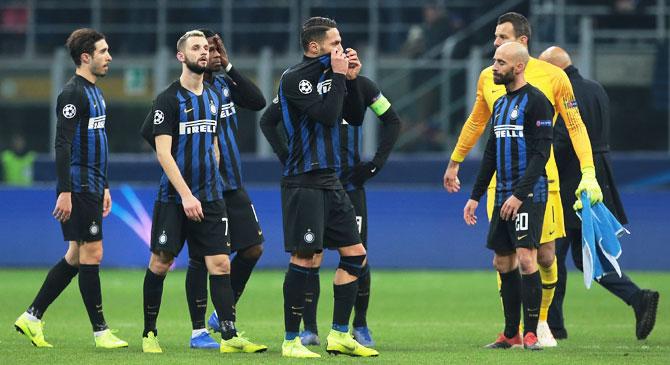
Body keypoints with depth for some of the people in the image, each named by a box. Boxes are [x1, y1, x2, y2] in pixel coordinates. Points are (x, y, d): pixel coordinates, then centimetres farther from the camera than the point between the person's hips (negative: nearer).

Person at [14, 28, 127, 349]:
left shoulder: (94, 92, 17)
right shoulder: (73, 93, -13)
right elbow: (62, 144, -19)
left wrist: (104, 187, 25)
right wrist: (64, 192, -23)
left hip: (92, 187, 10)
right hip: (78, 187, -10)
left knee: (76, 257, 11)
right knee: (91, 254, -6)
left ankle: (32, 317, 15)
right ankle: (100, 331, -1)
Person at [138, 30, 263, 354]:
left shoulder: (214, 98, 13)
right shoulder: (168, 99, -7)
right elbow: (163, 152, -13)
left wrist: (213, 184, 15)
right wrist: (186, 195, -19)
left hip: (210, 197, 5)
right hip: (174, 197, -5)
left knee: (220, 264, -4)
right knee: (160, 263, 2)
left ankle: (229, 336, -8)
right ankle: (149, 333, 16)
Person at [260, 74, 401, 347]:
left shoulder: (360, 86, 3)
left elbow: (392, 122, 12)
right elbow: (267, 121, 12)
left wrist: (376, 163, 2)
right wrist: (287, 158, 1)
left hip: (350, 182, 0)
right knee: (310, 257, -3)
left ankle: (360, 326, 13)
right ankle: (309, 330, 3)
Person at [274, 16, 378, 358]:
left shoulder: (327, 74, 14)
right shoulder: (295, 78, -11)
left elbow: (355, 117, 16)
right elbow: (327, 114, -21)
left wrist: (351, 79, 4)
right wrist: (338, 76, -12)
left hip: (330, 181, 9)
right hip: (304, 182, -9)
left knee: (355, 254, 7)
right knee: (304, 258, -9)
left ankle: (339, 335, 13)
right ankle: (291, 341, -2)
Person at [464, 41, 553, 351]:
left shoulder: (536, 101, -9)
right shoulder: (500, 103, 17)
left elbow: (541, 153, -16)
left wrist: (519, 194, -21)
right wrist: (475, 196, 18)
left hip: (528, 194, -9)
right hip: (503, 196, 9)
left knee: (526, 259, -14)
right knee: (503, 263, 9)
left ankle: (531, 333, -10)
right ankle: (511, 334, 17)